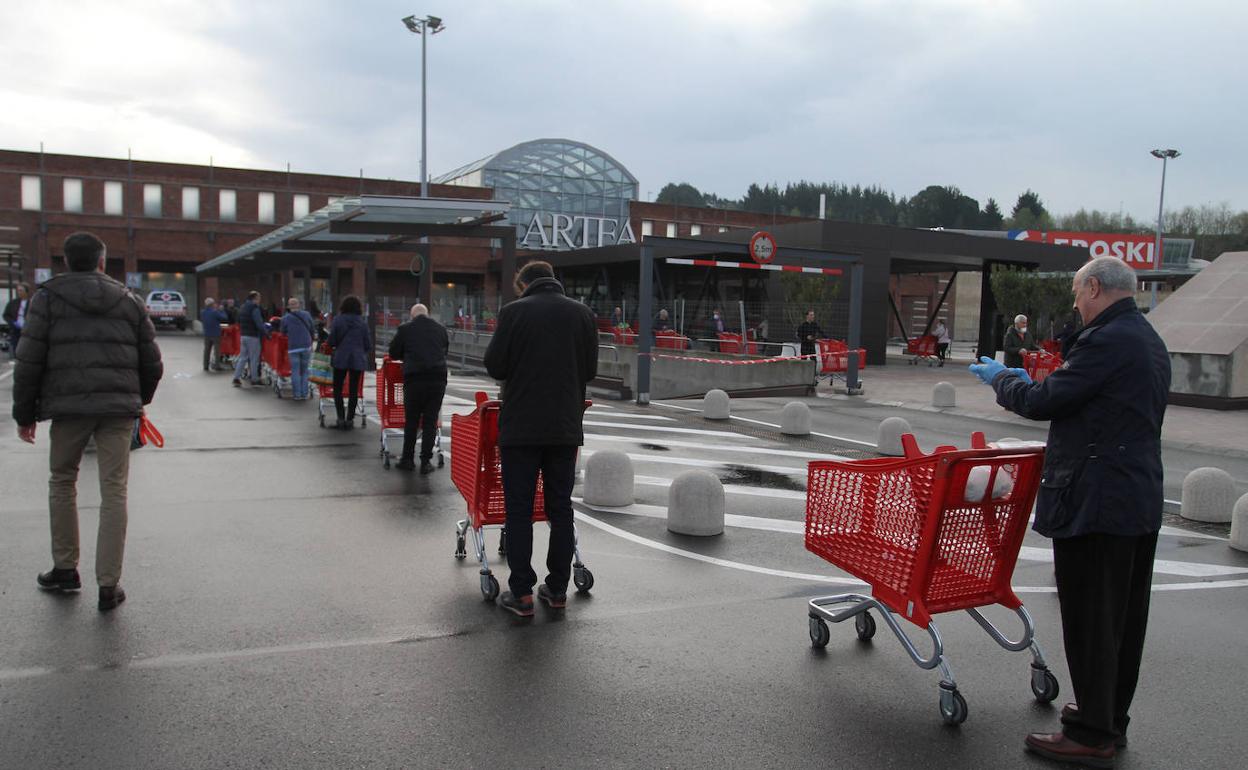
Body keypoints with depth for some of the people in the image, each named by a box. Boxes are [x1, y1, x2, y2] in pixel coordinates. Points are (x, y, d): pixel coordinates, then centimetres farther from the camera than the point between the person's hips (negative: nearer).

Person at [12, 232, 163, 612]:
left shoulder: (47, 298, 5)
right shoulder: (129, 300, 12)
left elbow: (29, 360, -1)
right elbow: (152, 363, 13)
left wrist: (24, 413, 7)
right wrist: (139, 400, 29)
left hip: (68, 405, -1)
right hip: (119, 407, 1)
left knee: (62, 482, 19)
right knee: (114, 492, 2)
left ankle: (65, 568, 26)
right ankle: (109, 585, 1)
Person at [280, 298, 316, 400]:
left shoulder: (285, 318, -2)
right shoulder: (306, 315, 2)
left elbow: (283, 332, 6)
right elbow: (313, 330, 8)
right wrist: (312, 339, 25)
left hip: (293, 347, -2)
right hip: (306, 346, 2)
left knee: (295, 371, 5)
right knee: (304, 371, 11)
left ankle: (297, 394, 5)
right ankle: (304, 394, 10)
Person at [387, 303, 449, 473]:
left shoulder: (405, 329, 4)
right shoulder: (441, 329, 11)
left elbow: (393, 353, 11)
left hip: (414, 378, -2)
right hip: (438, 378, 2)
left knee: (411, 421, 9)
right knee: (430, 421, 6)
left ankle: (407, 459, 14)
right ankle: (425, 462, 5)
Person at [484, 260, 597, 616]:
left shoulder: (514, 311, -5)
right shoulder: (582, 313, 5)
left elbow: (495, 366, -4)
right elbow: (590, 369, 8)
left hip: (521, 426, -3)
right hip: (566, 427, 3)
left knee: (519, 510, 3)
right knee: (560, 508, 11)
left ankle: (521, 593, 3)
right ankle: (558, 588, 15)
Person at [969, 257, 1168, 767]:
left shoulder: (1107, 340, -17)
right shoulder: (1149, 342, 15)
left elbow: (1043, 402, -17)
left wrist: (1000, 378, 2)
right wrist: (1033, 384, 20)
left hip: (1096, 503, -10)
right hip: (1140, 500, 10)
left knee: (1090, 621, -1)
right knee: (1124, 618, 17)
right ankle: (1111, 719, 30)